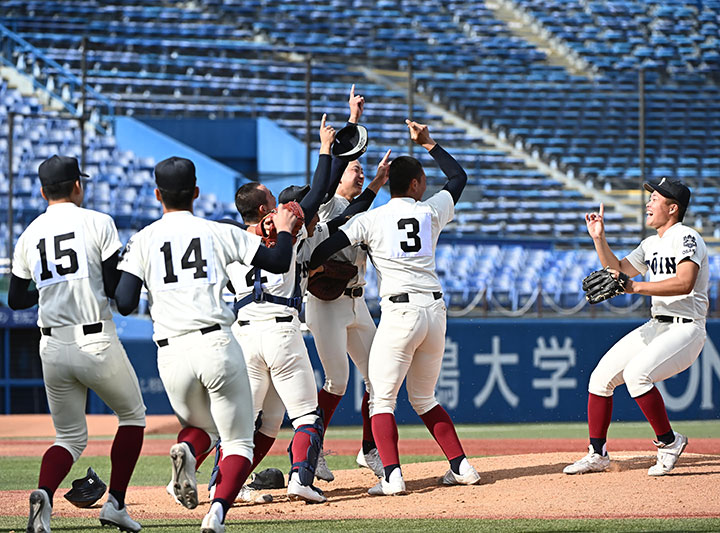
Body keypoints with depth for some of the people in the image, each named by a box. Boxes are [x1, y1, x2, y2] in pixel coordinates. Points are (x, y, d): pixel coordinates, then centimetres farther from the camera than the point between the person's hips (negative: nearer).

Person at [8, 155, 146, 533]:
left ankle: (44, 493, -16)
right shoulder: (97, 223, -4)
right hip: (97, 343, -4)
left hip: (52, 348, 4)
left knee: (70, 435, 15)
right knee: (132, 415, 19)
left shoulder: (29, 235, 8)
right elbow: (116, 288, -10)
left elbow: (15, 299, 14)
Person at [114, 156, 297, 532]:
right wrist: (284, 230, 28)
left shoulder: (143, 241, 6)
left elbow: (124, 304, -2)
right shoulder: (221, 233, 6)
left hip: (171, 354, 2)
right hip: (216, 344, -2)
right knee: (238, 441, 8)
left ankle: (187, 450, -10)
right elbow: (279, 262, 7)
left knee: (201, 426, 27)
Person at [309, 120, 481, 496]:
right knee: (424, 398, 20)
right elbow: (458, 176, 29)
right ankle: (461, 467, 14)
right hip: (435, 310, 5)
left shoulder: (371, 219, 1)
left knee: (382, 398, -2)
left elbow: (328, 247, -8)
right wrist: (428, 144, 34)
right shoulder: (432, 211, 10)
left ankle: (392, 476, -17)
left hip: (400, 312, -5)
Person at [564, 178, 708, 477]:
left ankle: (669, 442, -14)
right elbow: (617, 271, 25)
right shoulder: (651, 245, 17)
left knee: (636, 373, -30)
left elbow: (685, 284, -28)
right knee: (601, 376, 1)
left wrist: (636, 287, -30)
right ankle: (597, 455, 12)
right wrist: (599, 239, 12)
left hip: (685, 329, -9)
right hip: (656, 327, 9)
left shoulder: (686, 237, -12)